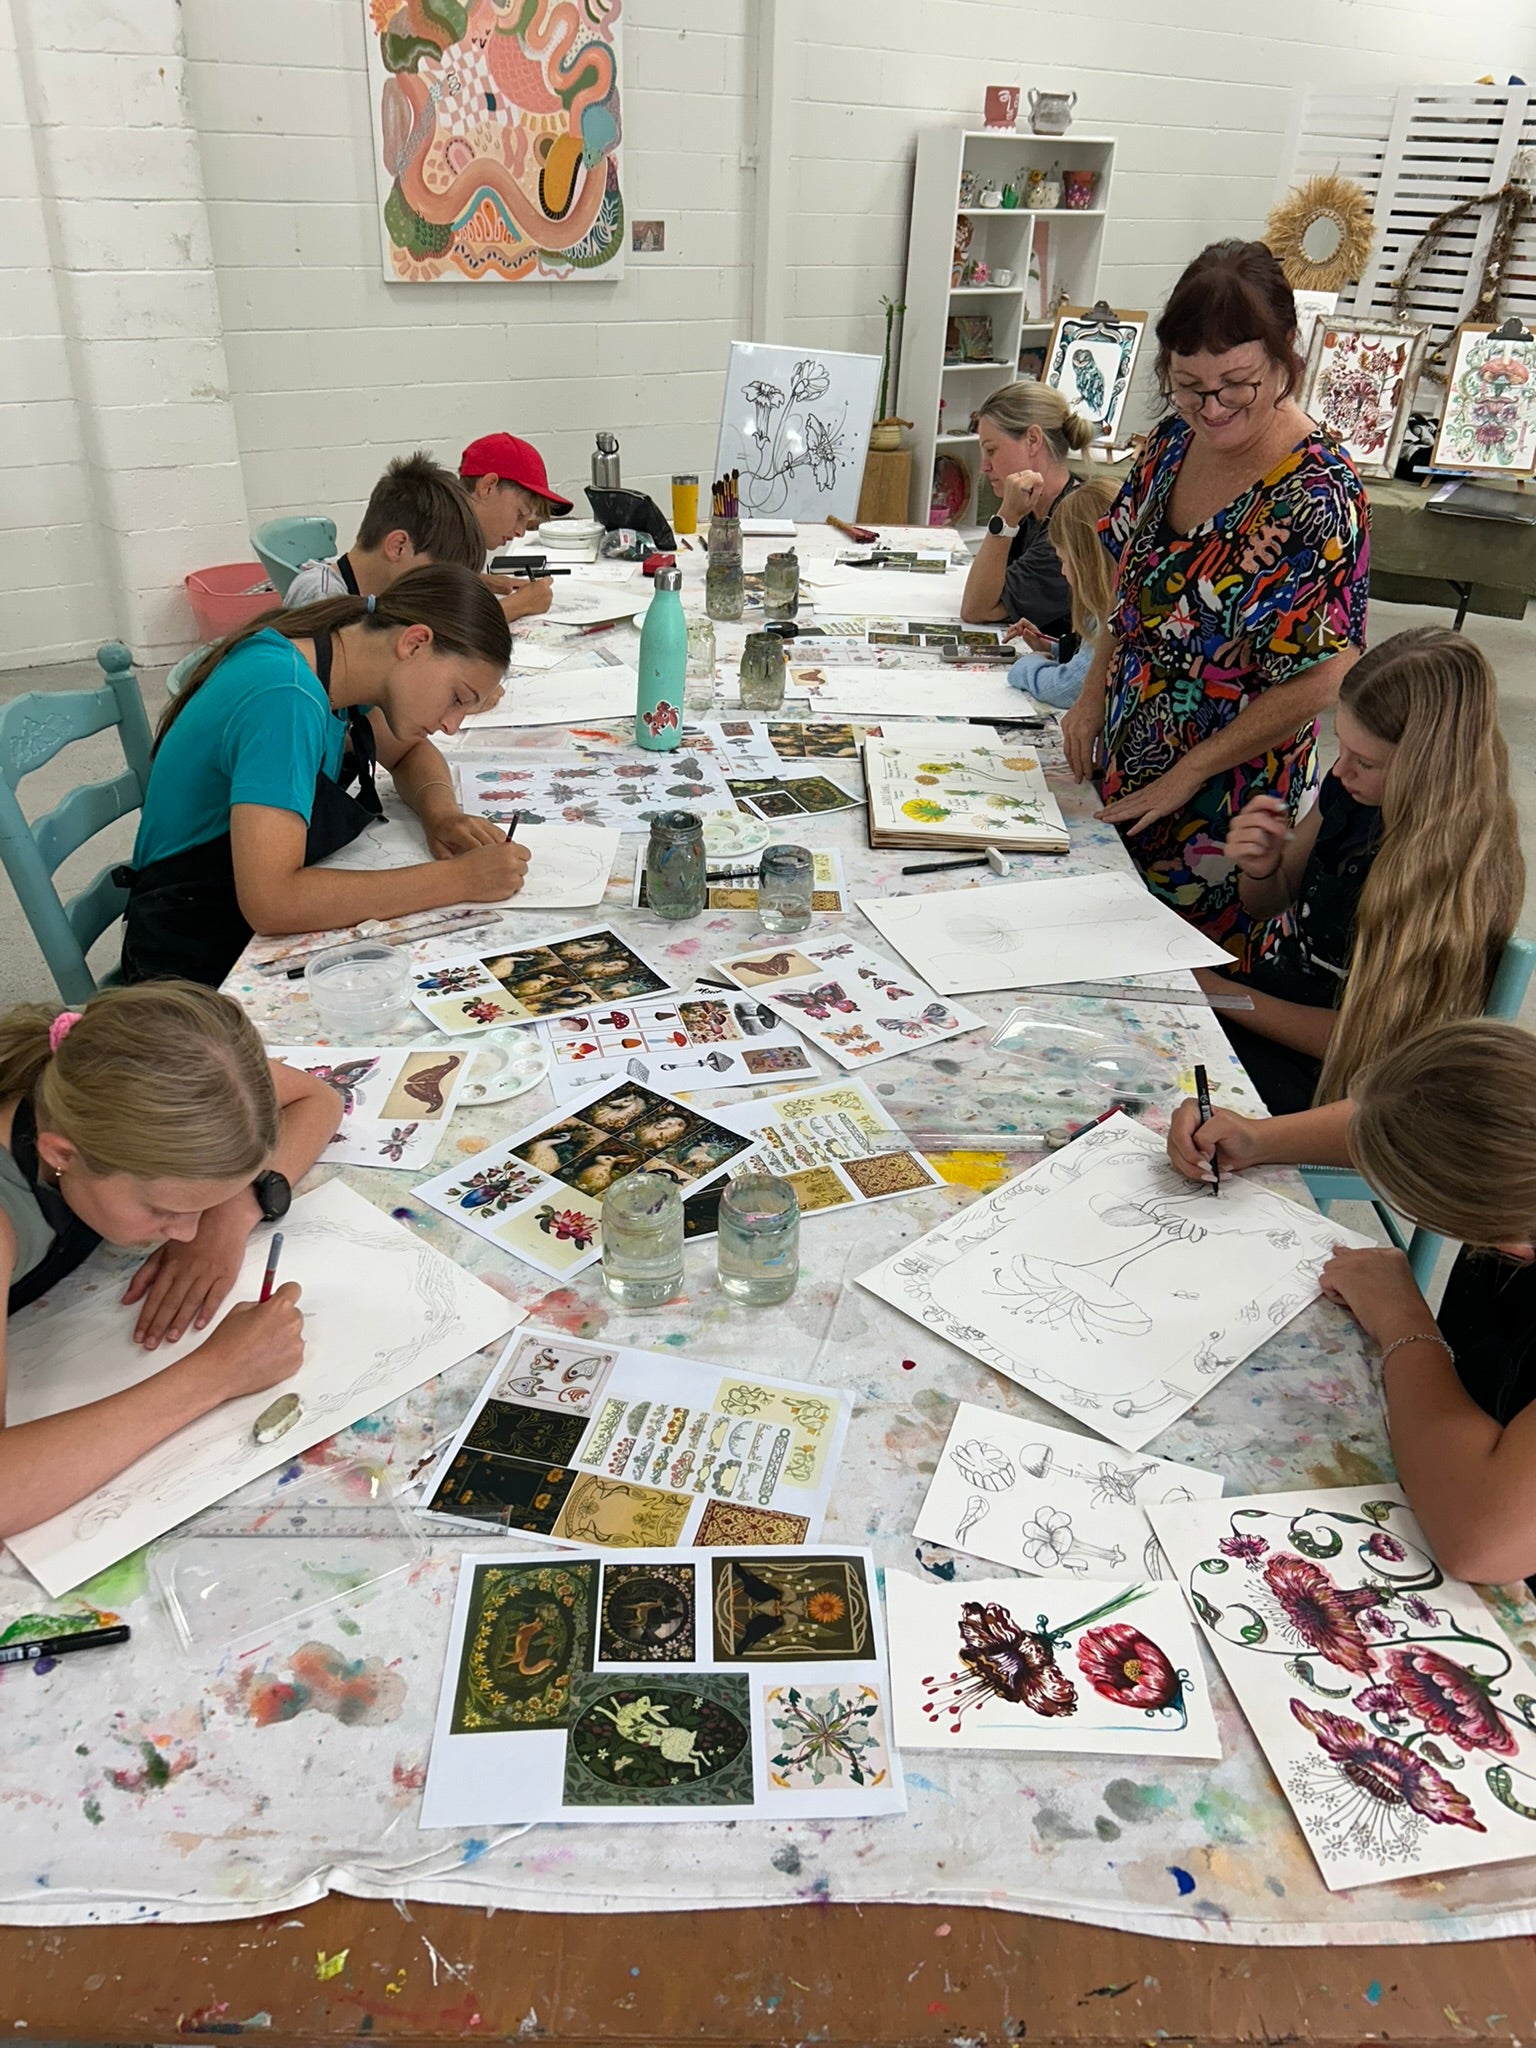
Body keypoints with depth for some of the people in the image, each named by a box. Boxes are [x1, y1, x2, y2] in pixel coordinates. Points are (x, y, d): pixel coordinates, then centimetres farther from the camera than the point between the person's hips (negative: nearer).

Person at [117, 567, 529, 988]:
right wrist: (458, 878, -30)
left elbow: (410, 752, 17)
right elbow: (270, 901, -35)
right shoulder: (286, 699, -27)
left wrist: (442, 813, -6)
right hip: (200, 967, -8)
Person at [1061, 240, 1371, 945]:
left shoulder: (1316, 497, -20)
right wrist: (1091, 698, 4)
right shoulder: (1172, 442, 0)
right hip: (1121, 772, 7)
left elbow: (1320, 681, -19)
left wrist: (1187, 774, -15)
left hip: (1221, 804, -6)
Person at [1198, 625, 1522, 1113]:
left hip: (1323, 1080, -7)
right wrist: (1260, 867, -13)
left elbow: (1367, 1037, -20)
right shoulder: (1355, 790, -5)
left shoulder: (1459, 875, -24)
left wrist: (1215, 990, -19)